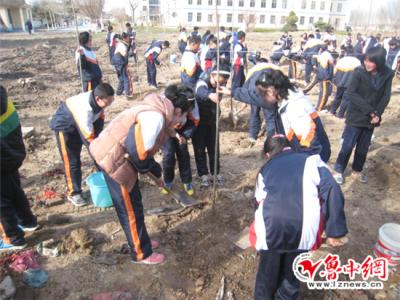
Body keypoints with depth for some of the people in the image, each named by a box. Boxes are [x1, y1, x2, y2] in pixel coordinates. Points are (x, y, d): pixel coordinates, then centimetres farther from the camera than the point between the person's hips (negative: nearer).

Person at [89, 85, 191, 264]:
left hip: (118, 156, 10)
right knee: (131, 209, 4)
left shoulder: (158, 115, 11)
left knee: (133, 204, 21)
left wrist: (156, 176, 26)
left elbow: (143, 149, 20)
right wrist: (153, 169, -7)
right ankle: (141, 254, 22)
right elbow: (138, 151, -27)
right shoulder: (156, 117, -22)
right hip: (113, 158, -10)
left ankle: (141, 240, 40)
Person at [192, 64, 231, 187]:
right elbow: (201, 91, -54)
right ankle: (203, 175, 11)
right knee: (199, 148, 0)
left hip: (212, 119, 5)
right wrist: (210, 95, -74)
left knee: (214, 147, 8)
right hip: (198, 120, -4)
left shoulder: (220, 84, -10)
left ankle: (216, 172, 22)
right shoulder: (202, 82, -32)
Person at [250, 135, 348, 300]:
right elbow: (331, 191, 1)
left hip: (270, 228, 1)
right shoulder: (311, 159, 15)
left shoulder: (265, 170, 22)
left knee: (268, 269, 29)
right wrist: (335, 231, 3)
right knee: (292, 268, 28)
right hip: (303, 229, -1)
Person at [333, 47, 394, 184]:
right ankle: (338, 170, 18)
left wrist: (377, 114, -14)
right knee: (348, 145, 1)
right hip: (356, 117, -4)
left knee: (363, 147, 14)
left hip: (371, 118, 4)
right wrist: (370, 110, -21)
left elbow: (386, 96, 0)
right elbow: (350, 93, -21)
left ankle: (357, 170, 32)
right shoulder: (359, 72, -15)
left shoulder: (387, 74, -4)